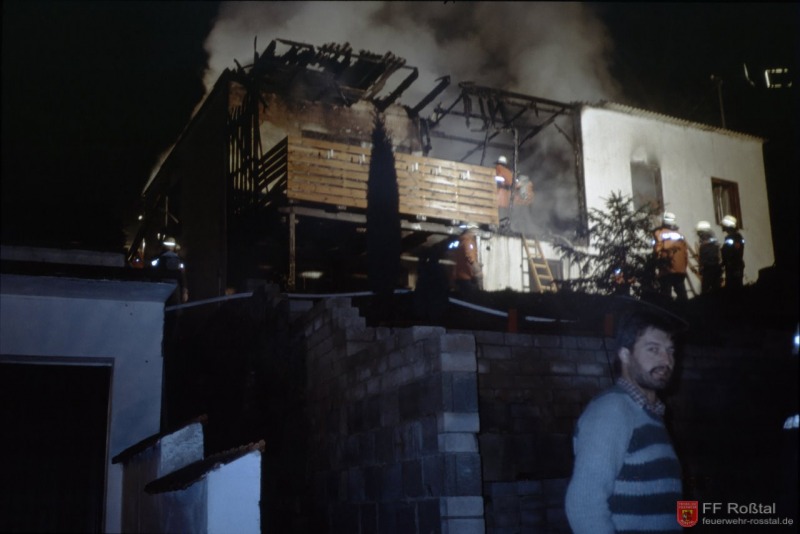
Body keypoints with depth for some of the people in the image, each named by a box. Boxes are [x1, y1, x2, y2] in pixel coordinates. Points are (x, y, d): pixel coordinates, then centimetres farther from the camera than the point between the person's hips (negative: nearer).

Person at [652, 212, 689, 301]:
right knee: (682, 294, 11)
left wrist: (657, 267, -4)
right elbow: (685, 251, 8)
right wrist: (684, 265, 16)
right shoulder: (679, 234, 11)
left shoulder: (659, 234, -4)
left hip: (665, 271, -4)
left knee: (666, 295, -2)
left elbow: (657, 252, -12)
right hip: (680, 270, 4)